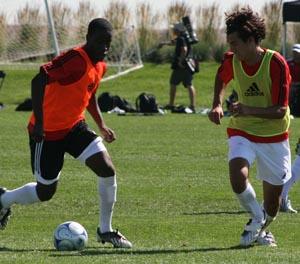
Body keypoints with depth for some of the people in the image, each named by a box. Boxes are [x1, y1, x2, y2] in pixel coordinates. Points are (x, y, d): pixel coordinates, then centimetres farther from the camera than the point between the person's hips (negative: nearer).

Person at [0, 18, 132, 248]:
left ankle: (105, 231, 3)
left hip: (75, 127, 7)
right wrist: (39, 122, -34)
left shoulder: (100, 65, 4)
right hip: (47, 132, -7)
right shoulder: (75, 59, -24)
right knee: (45, 192, 3)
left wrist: (102, 125, 15)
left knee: (108, 170, -10)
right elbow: (39, 80, -31)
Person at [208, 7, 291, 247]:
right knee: (238, 177, -27)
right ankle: (256, 218, 0)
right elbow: (221, 79, 18)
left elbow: (280, 111, -22)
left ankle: (262, 229, 40)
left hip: (274, 136, -2)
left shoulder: (276, 63, -21)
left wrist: (249, 110, -37)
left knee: (273, 197, 7)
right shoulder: (231, 60, -9)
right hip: (242, 131, 2)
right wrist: (217, 105, 2)